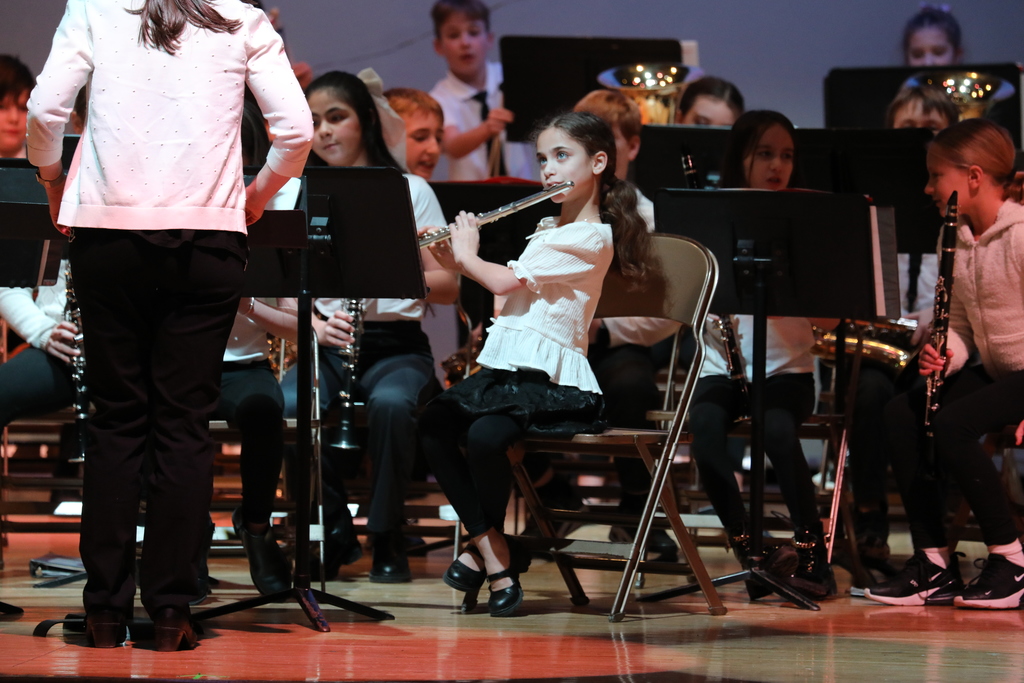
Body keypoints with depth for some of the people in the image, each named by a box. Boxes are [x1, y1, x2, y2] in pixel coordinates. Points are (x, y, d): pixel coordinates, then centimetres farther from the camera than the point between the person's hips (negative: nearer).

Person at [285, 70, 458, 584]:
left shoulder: (409, 190, 5)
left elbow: (447, 287, 0)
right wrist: (317, 325, -20)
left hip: (396, 344, -2)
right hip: (326, 344, 2)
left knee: (391, 403, -37)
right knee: (288, 405, -32)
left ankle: (387, 539, -17)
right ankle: (334, 531, -11)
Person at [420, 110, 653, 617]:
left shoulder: (590, 238, -10)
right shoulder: (549, 230, 21)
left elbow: (506, 281, -15)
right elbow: (506, 284, 22)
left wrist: (467, 254, 2)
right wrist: (457, 261, 10)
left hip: (553, 380, -9)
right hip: (507, 367, 9)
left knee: (486, 434, -33)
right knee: (433, 424, -15)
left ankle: (487, 546, -8)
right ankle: (494, 554, -13)